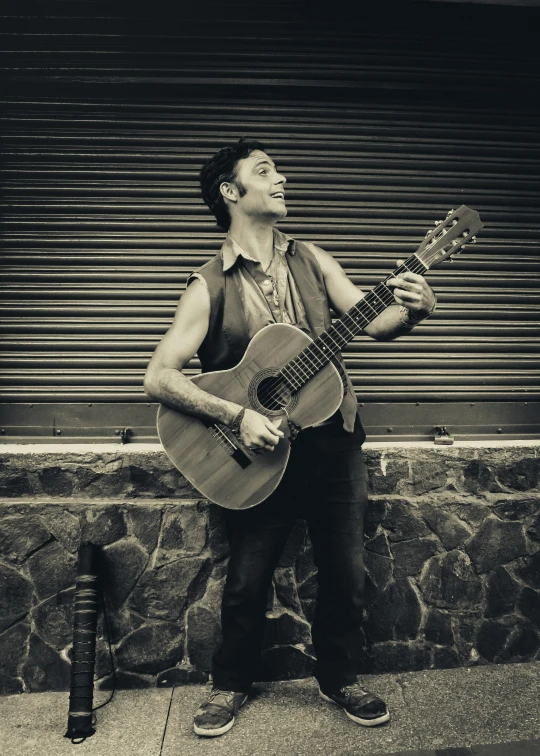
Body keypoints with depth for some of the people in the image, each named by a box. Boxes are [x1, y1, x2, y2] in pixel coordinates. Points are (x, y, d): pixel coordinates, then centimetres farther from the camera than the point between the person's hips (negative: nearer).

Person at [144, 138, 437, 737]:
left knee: (346, 573, 11)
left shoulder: (312, 261, 7)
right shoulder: (210, 285, -7)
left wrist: (412, 309, -23)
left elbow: (371, 321, -1)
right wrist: (237, 416, -23)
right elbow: (159, 377, -13)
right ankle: (230, 685, 35)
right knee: (246, 581, 7)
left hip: (333, 444, 4)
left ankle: (338, 678, 38)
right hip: (261, 450, -3)